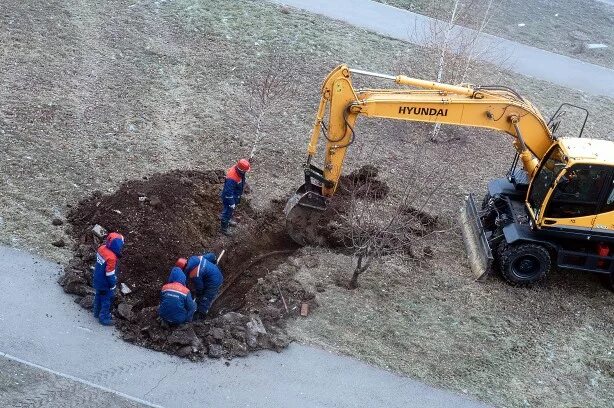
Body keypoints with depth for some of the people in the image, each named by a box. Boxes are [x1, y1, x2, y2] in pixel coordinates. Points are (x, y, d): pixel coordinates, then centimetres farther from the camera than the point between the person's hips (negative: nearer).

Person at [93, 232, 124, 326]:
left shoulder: (102, 248, -13)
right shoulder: (111, 258, -36)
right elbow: (110, 274, -25)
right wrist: (113, 286, -10)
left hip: (98, 279, 8)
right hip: (105, 284, -8)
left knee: (99, 296, 27)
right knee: (107, 300, 13)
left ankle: (97, 312, 47)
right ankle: (104, 317, 29)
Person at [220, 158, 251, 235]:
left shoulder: (239, 170, -14)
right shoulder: (232, 178, -41)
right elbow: (228, 192, -33)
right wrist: (231, 203, -24)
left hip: (236, 195, 9)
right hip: (229, 197, -9)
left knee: (232, 210, 31)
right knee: (227, 212, 13)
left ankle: (228, 220, 57)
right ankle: (224, 228, 33)